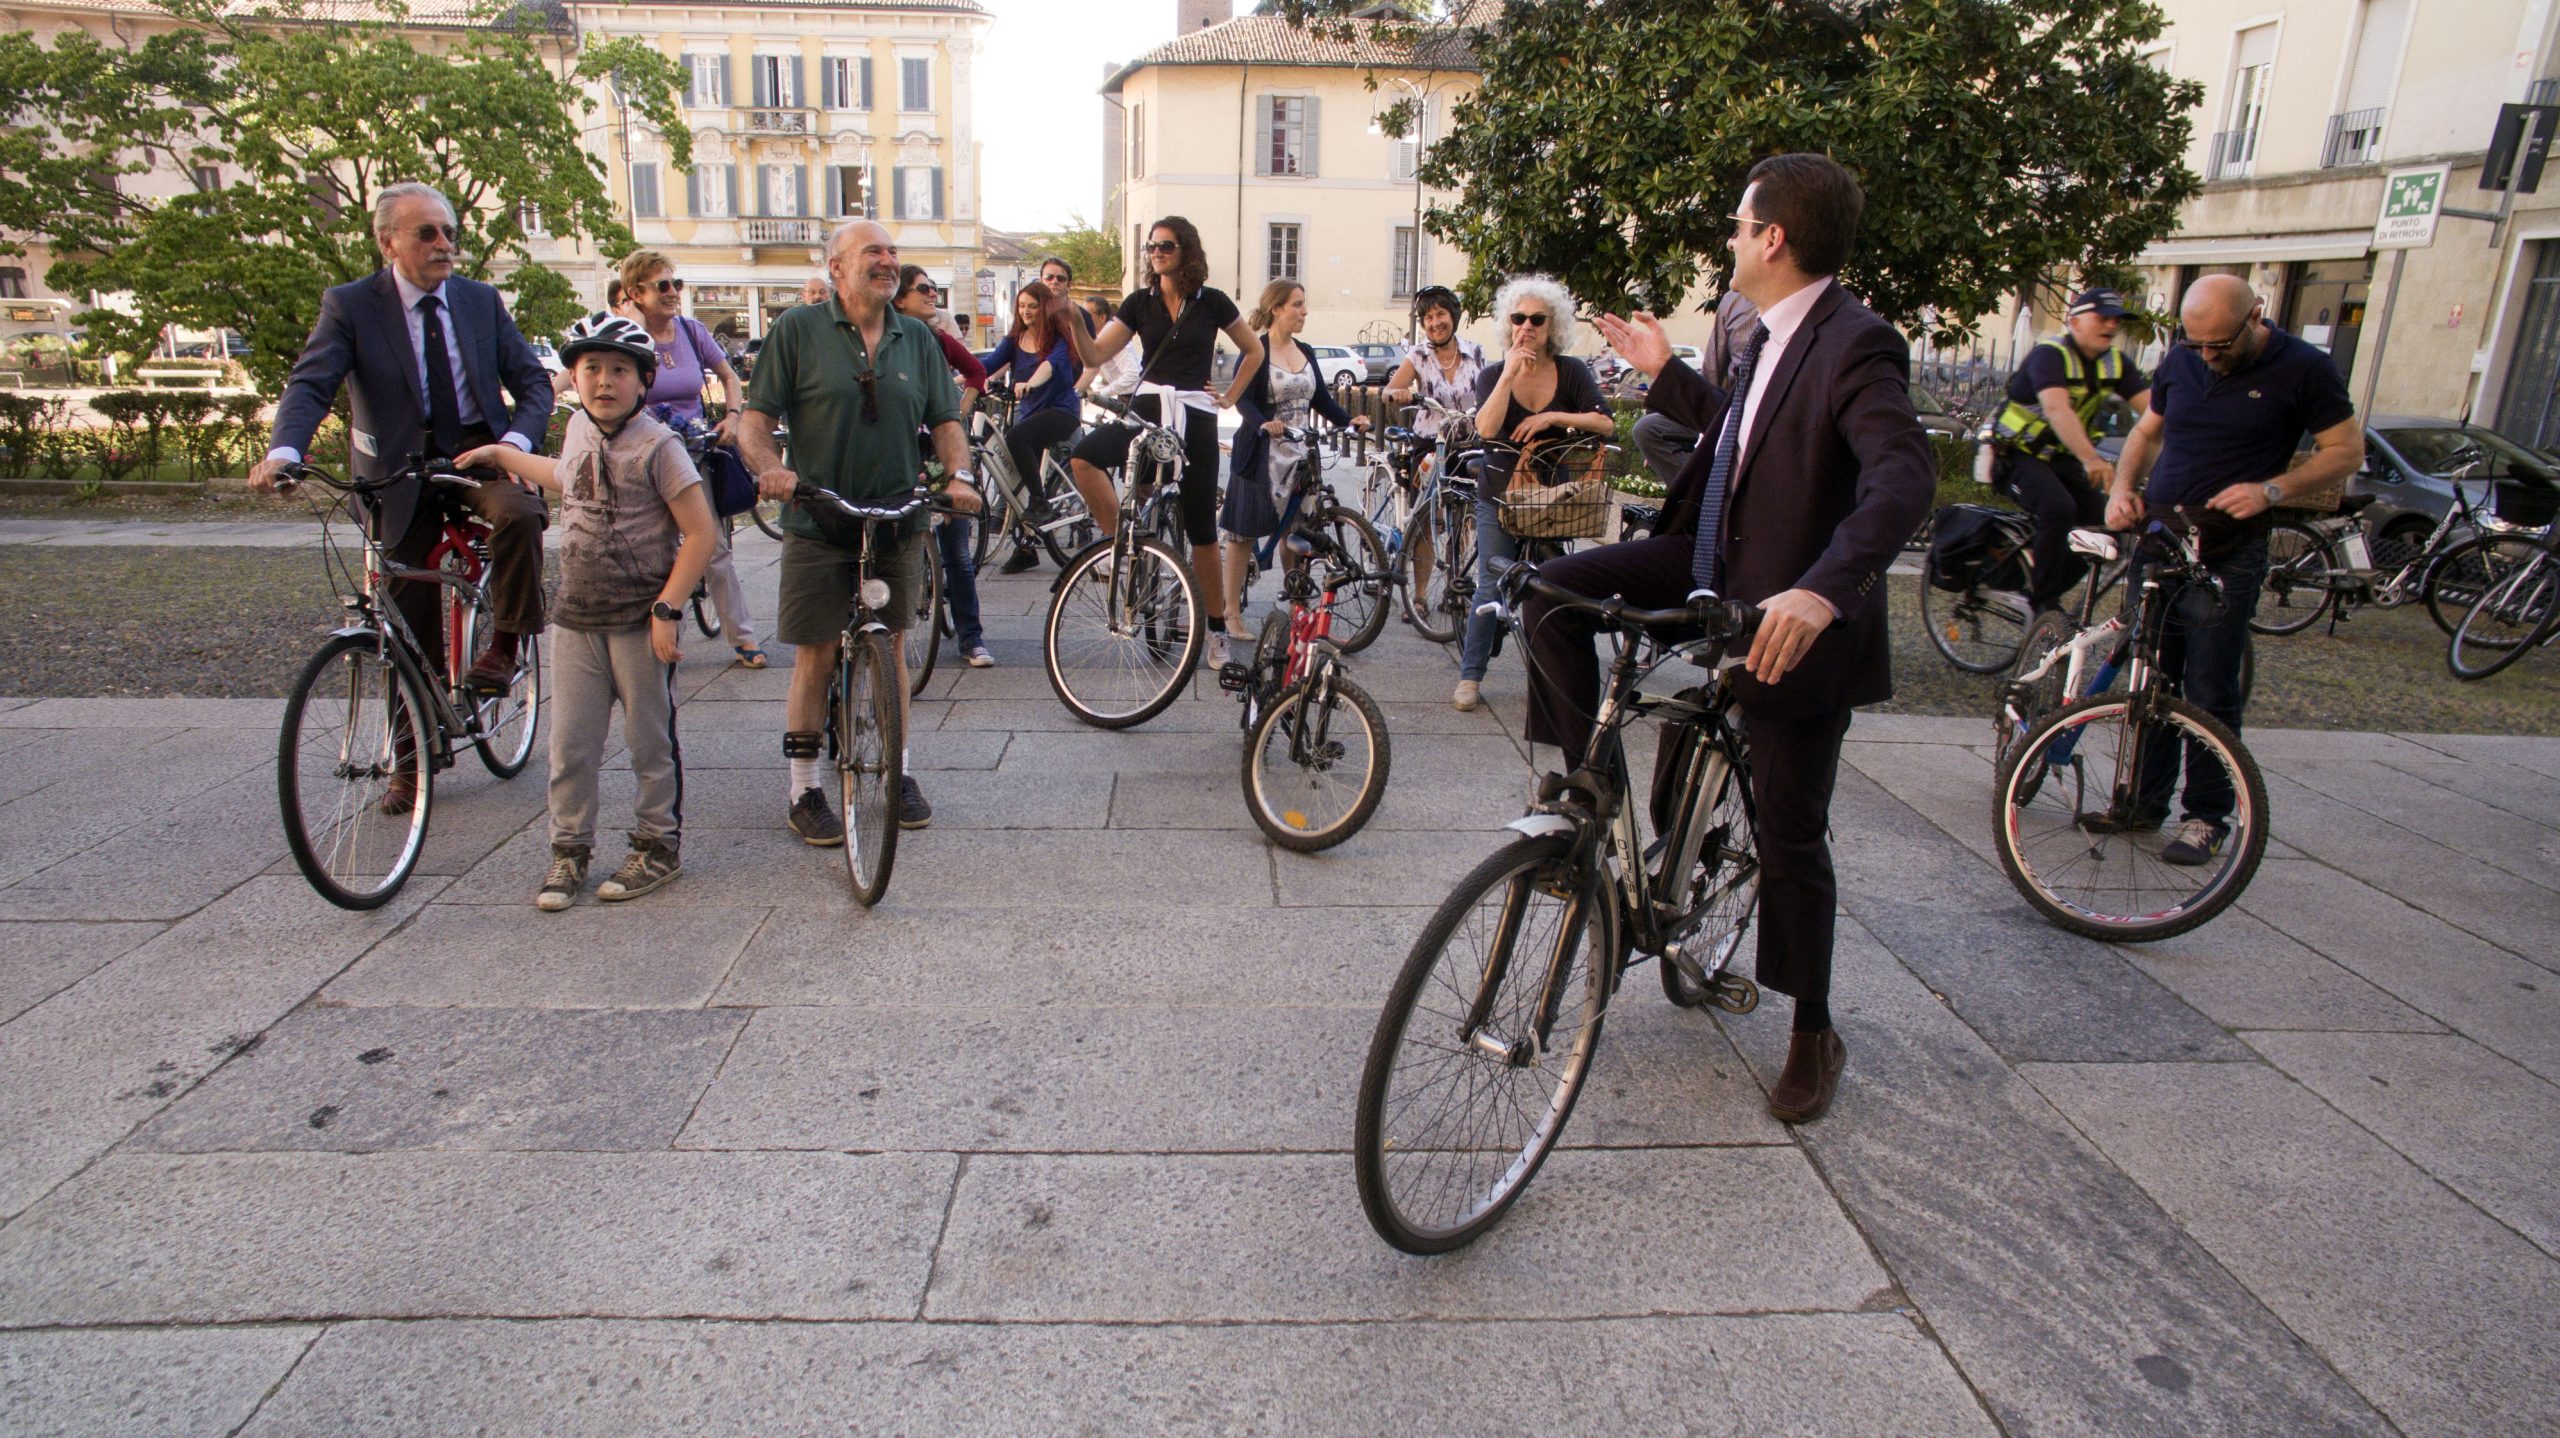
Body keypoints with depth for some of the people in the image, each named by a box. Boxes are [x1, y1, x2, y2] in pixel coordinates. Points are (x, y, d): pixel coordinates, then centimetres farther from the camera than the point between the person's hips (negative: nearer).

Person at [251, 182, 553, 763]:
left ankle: (505, 644, -14)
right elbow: (310, 384, -14)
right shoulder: (350, 305, -3)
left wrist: (516, 441, -19)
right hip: (400, 467, -1)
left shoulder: (481, 300, 5)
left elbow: (533, 381, 2)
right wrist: (282, 452, -34)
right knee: (411, 619, 4)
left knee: (520, 514, -36)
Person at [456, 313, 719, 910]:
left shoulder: (657, 446, -12)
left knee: (650, 742, 7)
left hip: (640, 620, -6)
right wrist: (500, 455, 39)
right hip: (577, 618, 6)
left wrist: (667, 609, -17)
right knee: (570, 745, 8)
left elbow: (700, 531, -14)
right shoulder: (579, 429, 9)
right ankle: (569, 851, 22)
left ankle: (659, 845, 21)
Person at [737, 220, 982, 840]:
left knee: (890, 649, 12)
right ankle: (804, 790, 13)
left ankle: (899, 773, 25)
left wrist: (958, 474, -11)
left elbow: (945, 421, 9)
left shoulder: (917, 338, 10)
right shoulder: (798, 330, -1)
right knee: (815, 656, 1)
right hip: (818, 521, -3)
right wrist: (769, 467, -25)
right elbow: (754, 420, -4)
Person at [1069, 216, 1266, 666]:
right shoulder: (1140, 303, 7)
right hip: (1147, 407, 2)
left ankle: (1216, 628, 16)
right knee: (1083, 457, -29)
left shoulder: (1211, 302, 3)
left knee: (1201, 529, 2)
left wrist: (1231, 396, 7)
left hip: (1195, 416, -2)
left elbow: (1254, 350, 15)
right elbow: (1095, 355, -1)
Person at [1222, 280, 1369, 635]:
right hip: (1260, 456, -6)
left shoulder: (1304, 352, 12)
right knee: (1244, 534, 2)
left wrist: (1350, 420, -7)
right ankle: (1232, 612, 11)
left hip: (1298, 454, 6)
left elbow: (1322, 398, 10)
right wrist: (1264, 424, -36)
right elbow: (1243, 399, -16)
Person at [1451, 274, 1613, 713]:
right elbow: (1486, 428, -21)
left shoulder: (1571, 372, -2)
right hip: (1500, 497, -1)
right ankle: (1470, 675, 1)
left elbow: (1605, 423, -12)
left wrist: (1552, 417, -21)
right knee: (1493, 585, -6)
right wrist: (1510, 373, -24)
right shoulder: (1494, 375, -3)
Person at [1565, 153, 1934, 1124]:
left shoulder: (1855, 346, -20)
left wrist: (1822, 590, -51)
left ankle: (1815, 1036, 23)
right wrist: (1663, 373, 25)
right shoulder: (1770, 334, 8)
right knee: (1553, 591, -11)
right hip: (1713, 564, 8)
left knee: (1790, 835, 3)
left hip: (1792, 616, -8)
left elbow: (1904, 477, -35)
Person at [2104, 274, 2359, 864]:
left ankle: (2206, 817, 11)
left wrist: (2271, 489, -17)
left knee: (2211, 694, -1)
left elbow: (2347, 450, -1)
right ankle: (2146, 800, 20)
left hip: (2227, 556, -4)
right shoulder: (2181, 360, 7)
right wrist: (2122, 487, 1)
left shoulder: (2304, 370, -5)